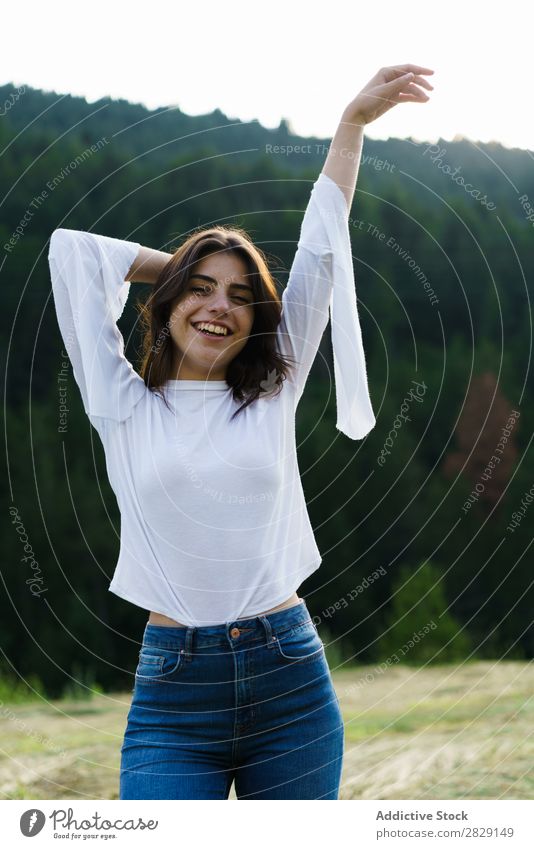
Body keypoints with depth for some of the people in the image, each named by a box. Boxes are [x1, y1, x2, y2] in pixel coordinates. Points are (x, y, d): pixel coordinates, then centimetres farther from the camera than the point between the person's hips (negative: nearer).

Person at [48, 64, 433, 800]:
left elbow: (320, 249, 11)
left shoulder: (273, 397, 9)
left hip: (292, 680, 2)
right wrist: (178, 265, 18)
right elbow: (71, 250, 8)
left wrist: (354, 122, 13)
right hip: (173, 689, -2)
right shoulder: (125, 408, 5)